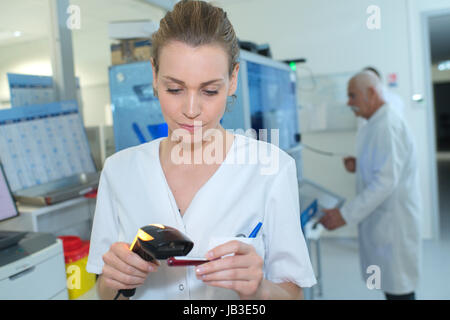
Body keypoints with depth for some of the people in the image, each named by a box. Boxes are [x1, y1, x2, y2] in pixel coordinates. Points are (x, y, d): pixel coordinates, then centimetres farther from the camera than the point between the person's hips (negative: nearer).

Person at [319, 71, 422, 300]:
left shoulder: (387, 126, -20)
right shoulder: (378, 124, 12)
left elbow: (386, 181, -26)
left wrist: (346, 215, -27)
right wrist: (359, 166, 5)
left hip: (393, 222, -10)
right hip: (381, 220, 10)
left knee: (398, 288, 2)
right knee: (390, 283, 19)